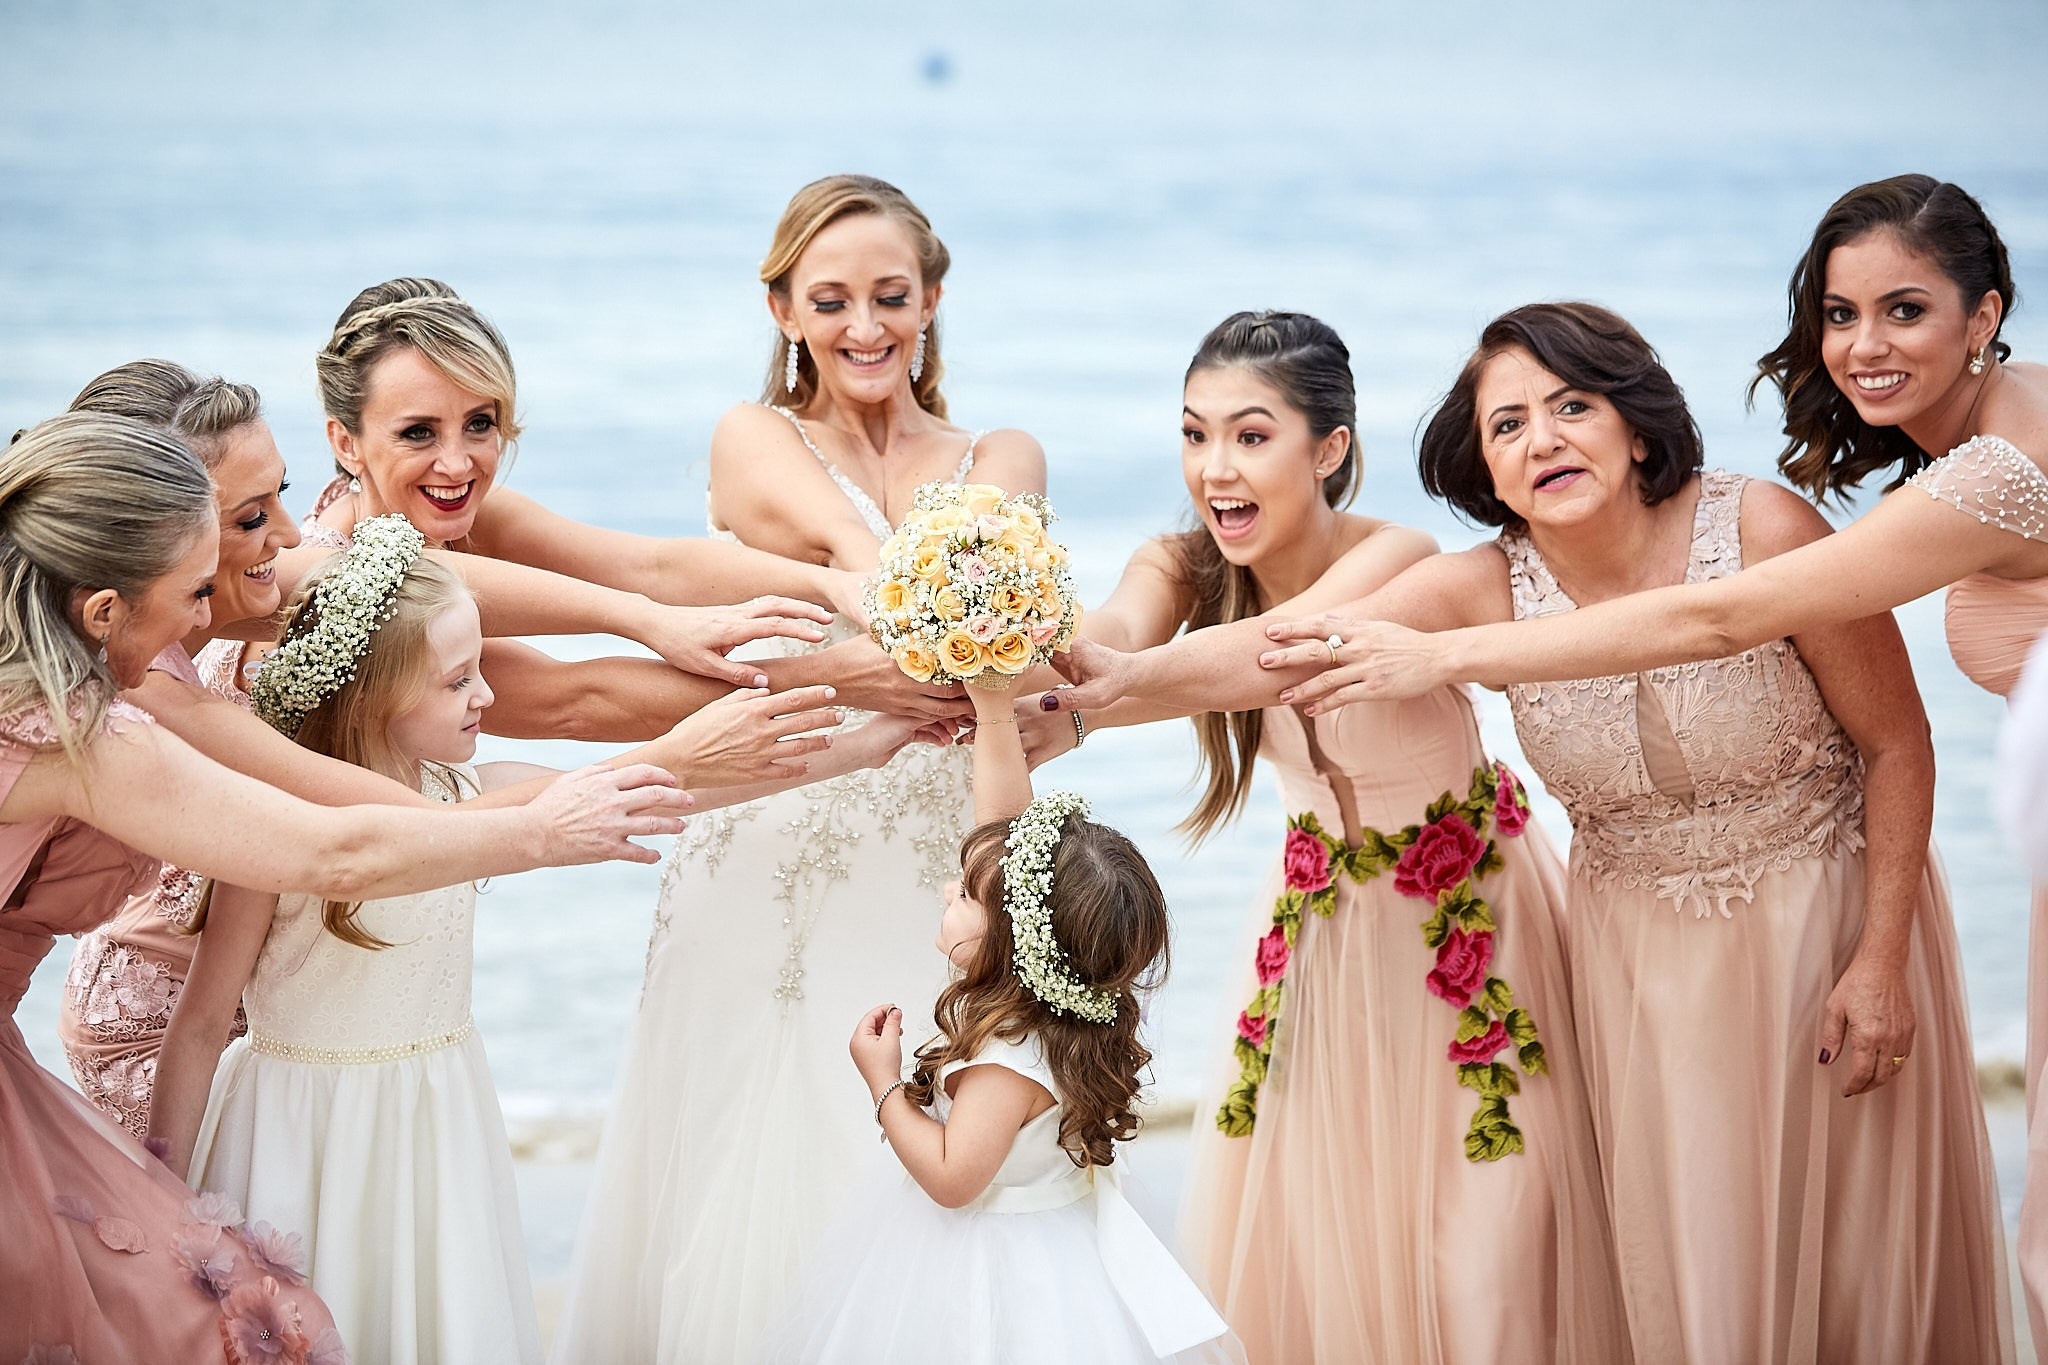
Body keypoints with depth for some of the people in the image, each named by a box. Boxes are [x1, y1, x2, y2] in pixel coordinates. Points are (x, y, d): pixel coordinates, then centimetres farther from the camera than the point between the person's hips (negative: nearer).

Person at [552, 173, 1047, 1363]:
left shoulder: (1003, 460, 12)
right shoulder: (757, 439, 6)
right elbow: (854, 547, -16)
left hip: (938, 889, 2)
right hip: (773, 873, -2)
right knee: (757, 1204, -4)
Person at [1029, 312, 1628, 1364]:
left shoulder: (1395, 564, -28)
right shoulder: (1180, 567, -11)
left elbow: (1272, 655, -48)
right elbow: (1112, 636, -34)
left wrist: (1082, 707, -65)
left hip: (1468, 910, -5)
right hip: (1319, 912, 5)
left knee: (1474, 1242, -1)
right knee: (1289, 1223, 8)